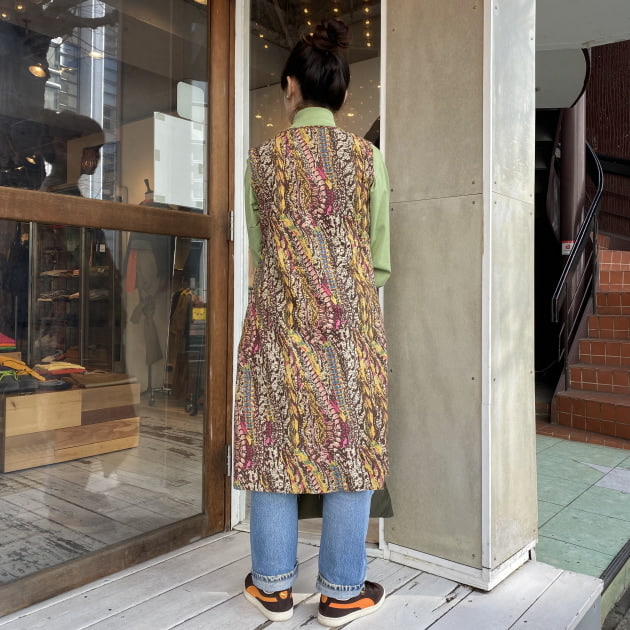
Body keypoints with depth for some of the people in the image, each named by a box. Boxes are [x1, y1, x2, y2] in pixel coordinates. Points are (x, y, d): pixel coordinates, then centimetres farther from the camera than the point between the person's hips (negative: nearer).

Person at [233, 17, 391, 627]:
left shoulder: (263, 155, 5)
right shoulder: (367, 155, 3)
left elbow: (258, 243, 13)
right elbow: (379, 255, 4)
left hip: (277, 313, 1)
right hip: (351, 317, 0)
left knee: (274, 440, 9)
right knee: (351, 444, 6)